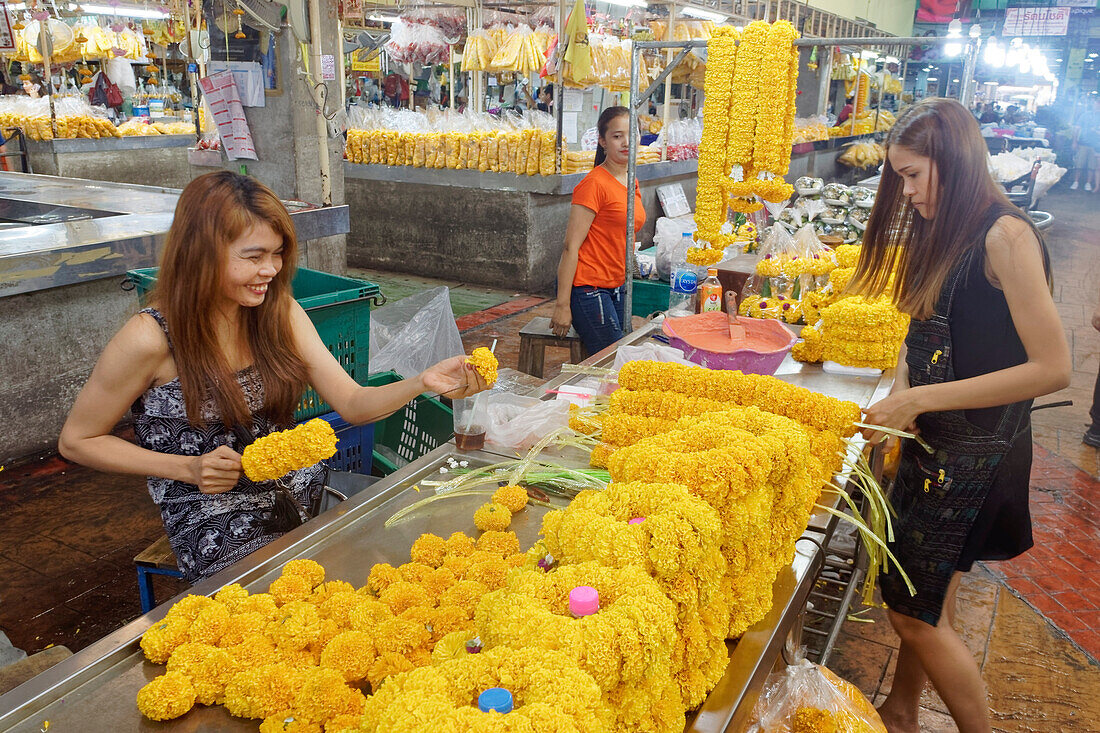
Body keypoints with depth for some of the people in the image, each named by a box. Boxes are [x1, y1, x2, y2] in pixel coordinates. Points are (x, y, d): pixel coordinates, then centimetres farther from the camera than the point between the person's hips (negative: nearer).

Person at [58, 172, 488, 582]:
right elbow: (76, 441, -4)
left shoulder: (280, 313, 1)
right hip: (216, 522, -5)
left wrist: (423, 383, -23)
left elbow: (352, 404, -4)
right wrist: (190, 469, -14)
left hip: (300, 493, 6)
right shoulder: (151, 338, -15)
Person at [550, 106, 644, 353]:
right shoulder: (594, 184, -15)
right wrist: (562, 305, -19)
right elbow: (571, 247, -17)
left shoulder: (632, 183, 11)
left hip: (616, 287, 8)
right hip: (588, 288, -8)